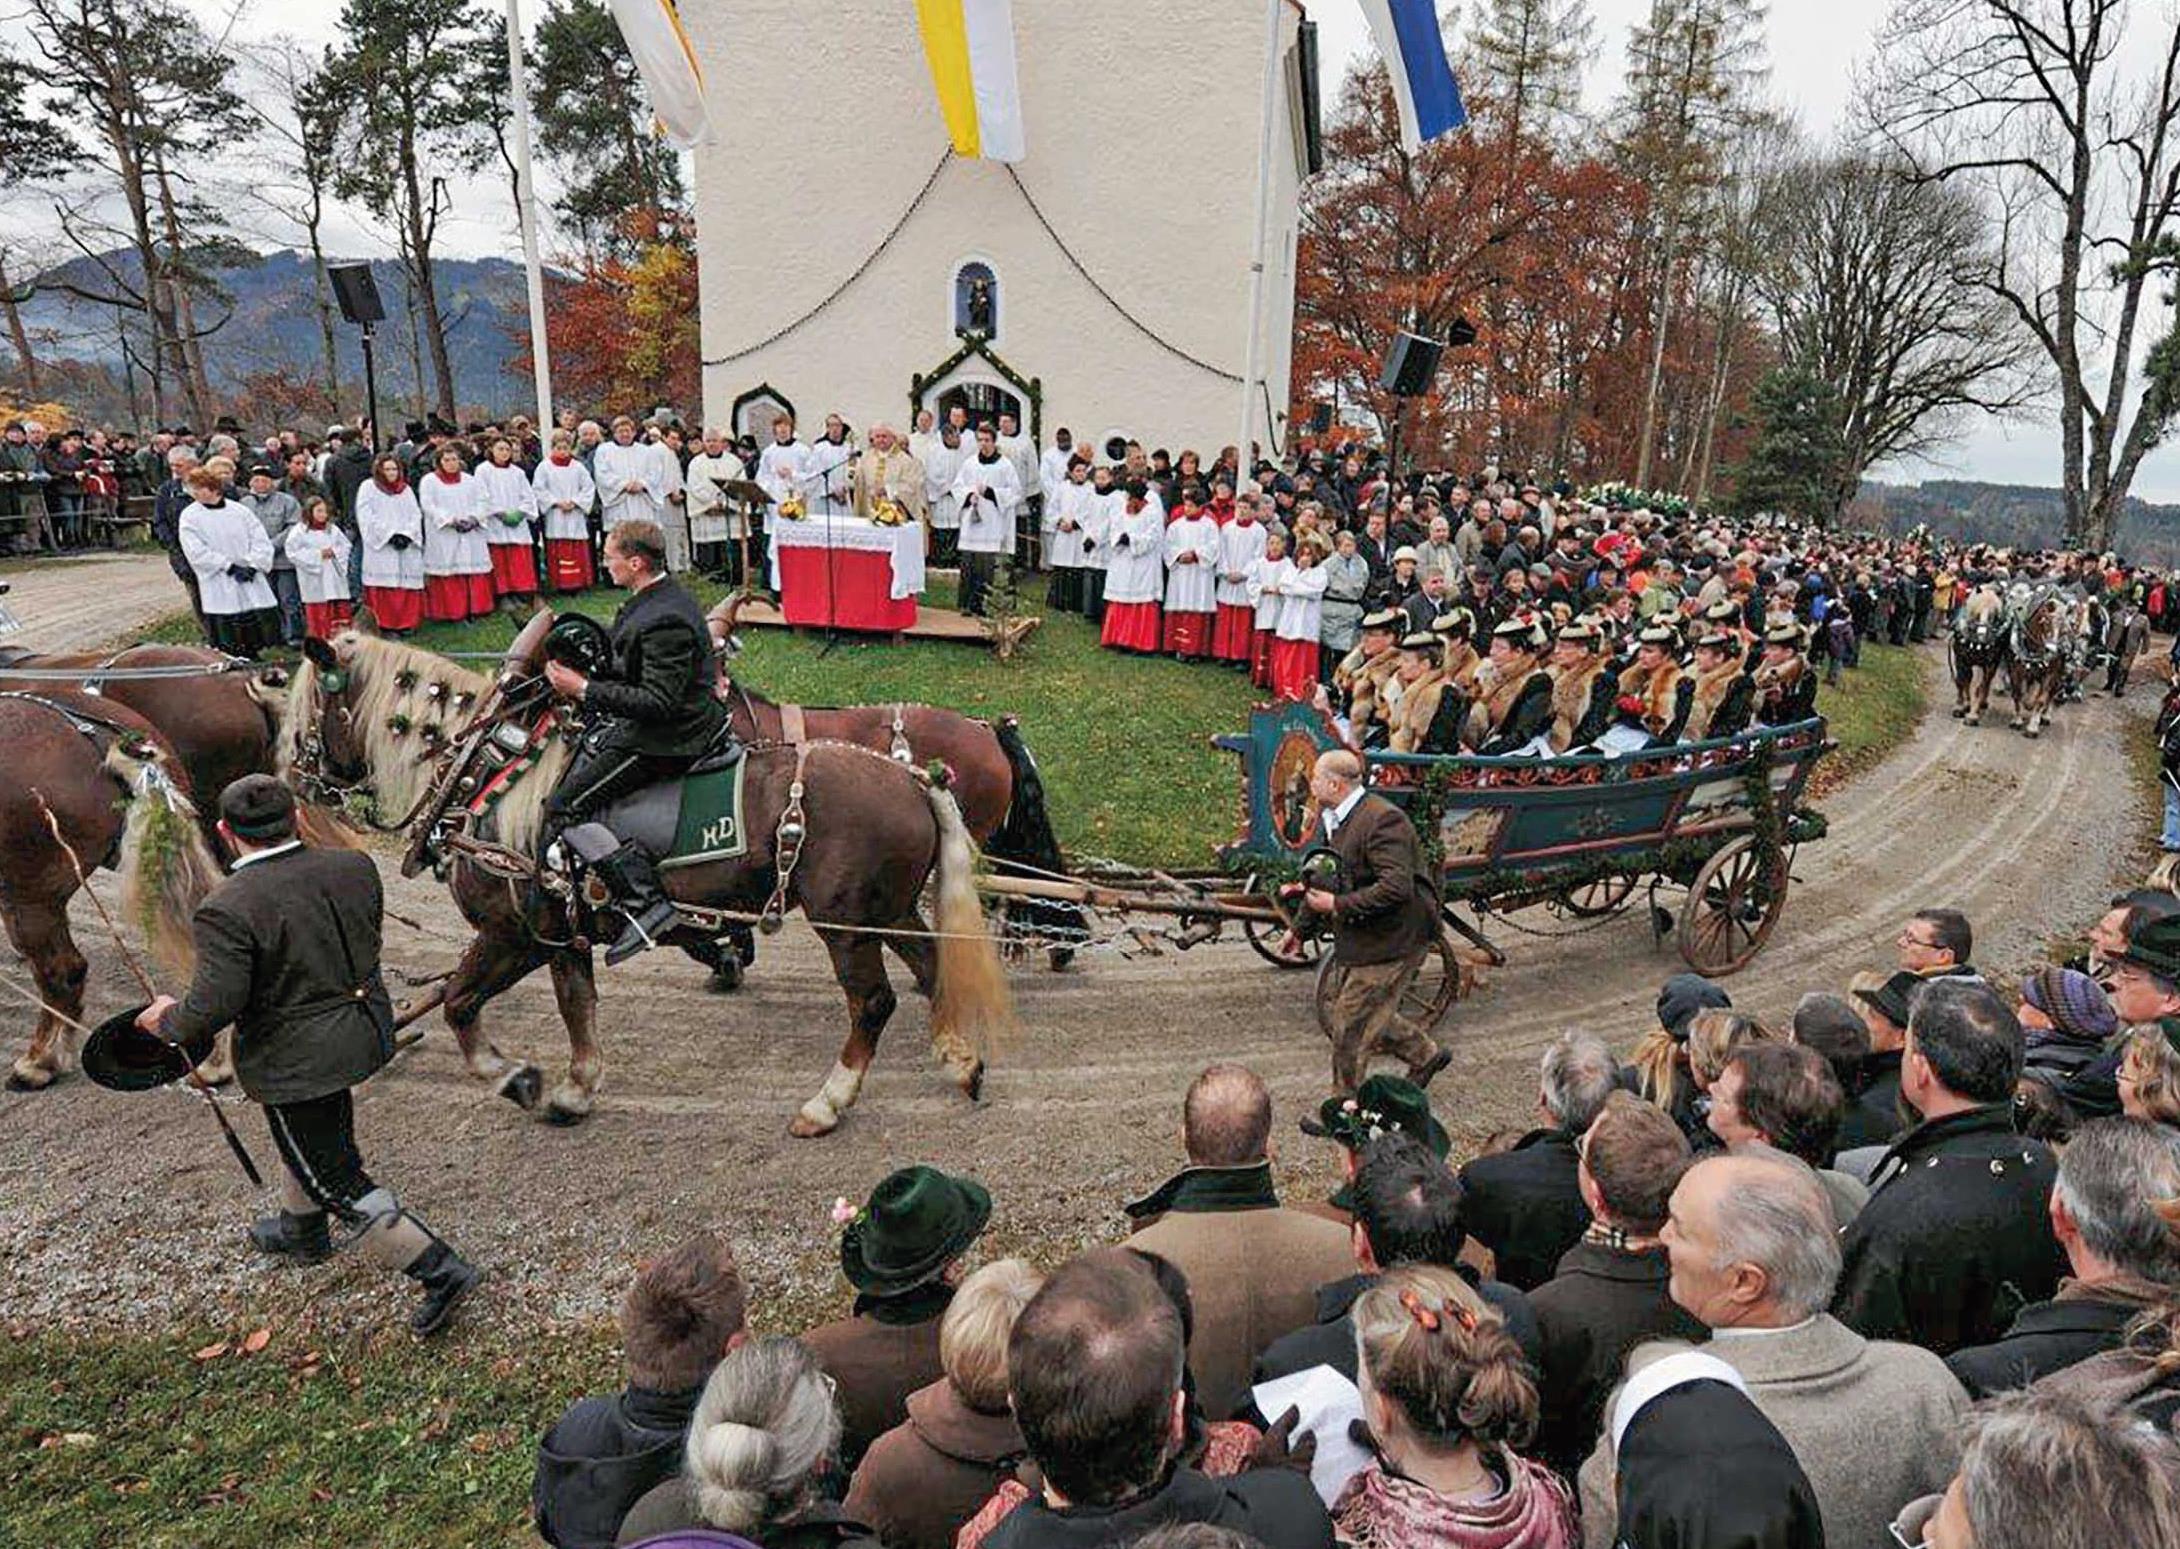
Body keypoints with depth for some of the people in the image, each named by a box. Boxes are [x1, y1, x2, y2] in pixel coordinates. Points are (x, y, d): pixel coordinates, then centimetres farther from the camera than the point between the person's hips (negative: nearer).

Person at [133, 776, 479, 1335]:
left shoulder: (226, 910, -24)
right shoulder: (354, 867, -7)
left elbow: (214, 1005, -22)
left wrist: (169, 1020, -1)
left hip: (294, 1062, -7)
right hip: (364, 1030, 7)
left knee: (337, 1179, 7)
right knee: (317, 1141, 31)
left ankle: (439, 1271, 7)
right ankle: (302, 1232, 55)